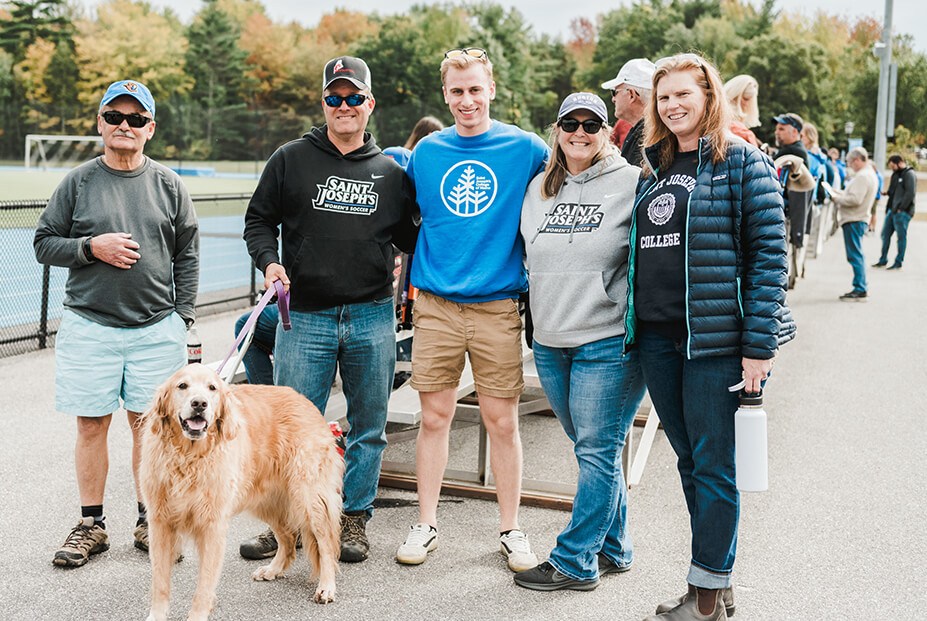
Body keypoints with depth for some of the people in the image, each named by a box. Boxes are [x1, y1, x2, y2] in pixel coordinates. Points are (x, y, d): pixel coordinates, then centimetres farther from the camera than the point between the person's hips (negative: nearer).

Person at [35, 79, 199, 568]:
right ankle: (91, 525, 17)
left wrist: (182, 316, 2)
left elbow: (187, 254, 8)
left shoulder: (168, 184, 6)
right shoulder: (77, 182, 4)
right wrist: (91, 247, -11)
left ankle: (150, 522, 18)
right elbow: (44, 244, 6)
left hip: (157, 328, 1)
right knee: (91, 426, 5)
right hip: (88, 326, 0)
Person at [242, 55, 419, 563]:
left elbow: (409, 238, 18)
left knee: (369, 426, 9)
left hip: (373, 318, 2)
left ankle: (354, 519, 23)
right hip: (304, 317, -1)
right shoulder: (291, 160, 5)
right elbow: (258, 219, 9)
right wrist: (269, 261, -8)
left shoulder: (391, 173, 10)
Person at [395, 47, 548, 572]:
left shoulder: (525, 149, 0)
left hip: (498, 305, -2)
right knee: (435, 416, 6)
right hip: (436, 304, 2)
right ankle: (426, 524, 19)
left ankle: (511, 529, 18)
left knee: (502, 420, 3)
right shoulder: (426, 152, 8)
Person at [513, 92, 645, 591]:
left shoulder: (632, 183, -4)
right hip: (549, 343, 6)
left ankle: (574, 562, 7)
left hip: (609, 341, -6)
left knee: (598, 451, -1)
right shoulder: (539, 188, 13)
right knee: (590, 449, 14)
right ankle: (613, 550, 27)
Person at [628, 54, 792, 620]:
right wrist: (633, 326, 13)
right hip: (656, 338, 6)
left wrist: (759, 344, -15)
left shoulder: (743, 163, -3)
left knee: (714, 467, 0)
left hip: (715, 338, -6)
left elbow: (770, 254, -9)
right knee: (689, 461, 12)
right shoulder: (651, 168, 16)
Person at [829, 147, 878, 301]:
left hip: (854, 221, -11)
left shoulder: (862, 176, -16)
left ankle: (860, 290, -8)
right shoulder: (870, 173, 18)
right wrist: (842, 193, 16)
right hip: (858, 220, 11)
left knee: (855, 256, -9)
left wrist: (837, 198, -11)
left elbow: (855, 200, -24)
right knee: (856, 255, 14)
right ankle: (861, 288, 18)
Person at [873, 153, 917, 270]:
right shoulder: (896, 174, 18)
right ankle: (883, 260, 17)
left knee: (901, 236, -3)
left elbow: (910, 193, -17)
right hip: (892, 210, 9)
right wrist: (887, 192, 8)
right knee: (885, 234, 9)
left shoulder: (909, 174, -9)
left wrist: (901, 208, -18)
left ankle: (898, 262, 2)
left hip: (902, 212, -9)